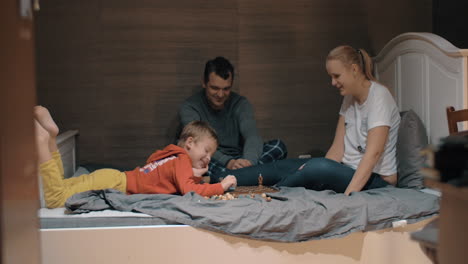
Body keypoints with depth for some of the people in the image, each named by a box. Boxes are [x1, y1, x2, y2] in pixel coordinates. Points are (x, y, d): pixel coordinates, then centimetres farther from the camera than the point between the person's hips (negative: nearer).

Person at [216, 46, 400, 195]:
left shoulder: (378, 96, -15)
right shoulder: (349, 98, 11)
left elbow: (373, 153, -25)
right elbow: (337, 149, 4)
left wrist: (348, 194, -33)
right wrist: (312, 172, -12)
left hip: (375, 178, -9)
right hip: (349, 170, 9)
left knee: (319, 167, -33)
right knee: (282, 167, -1)